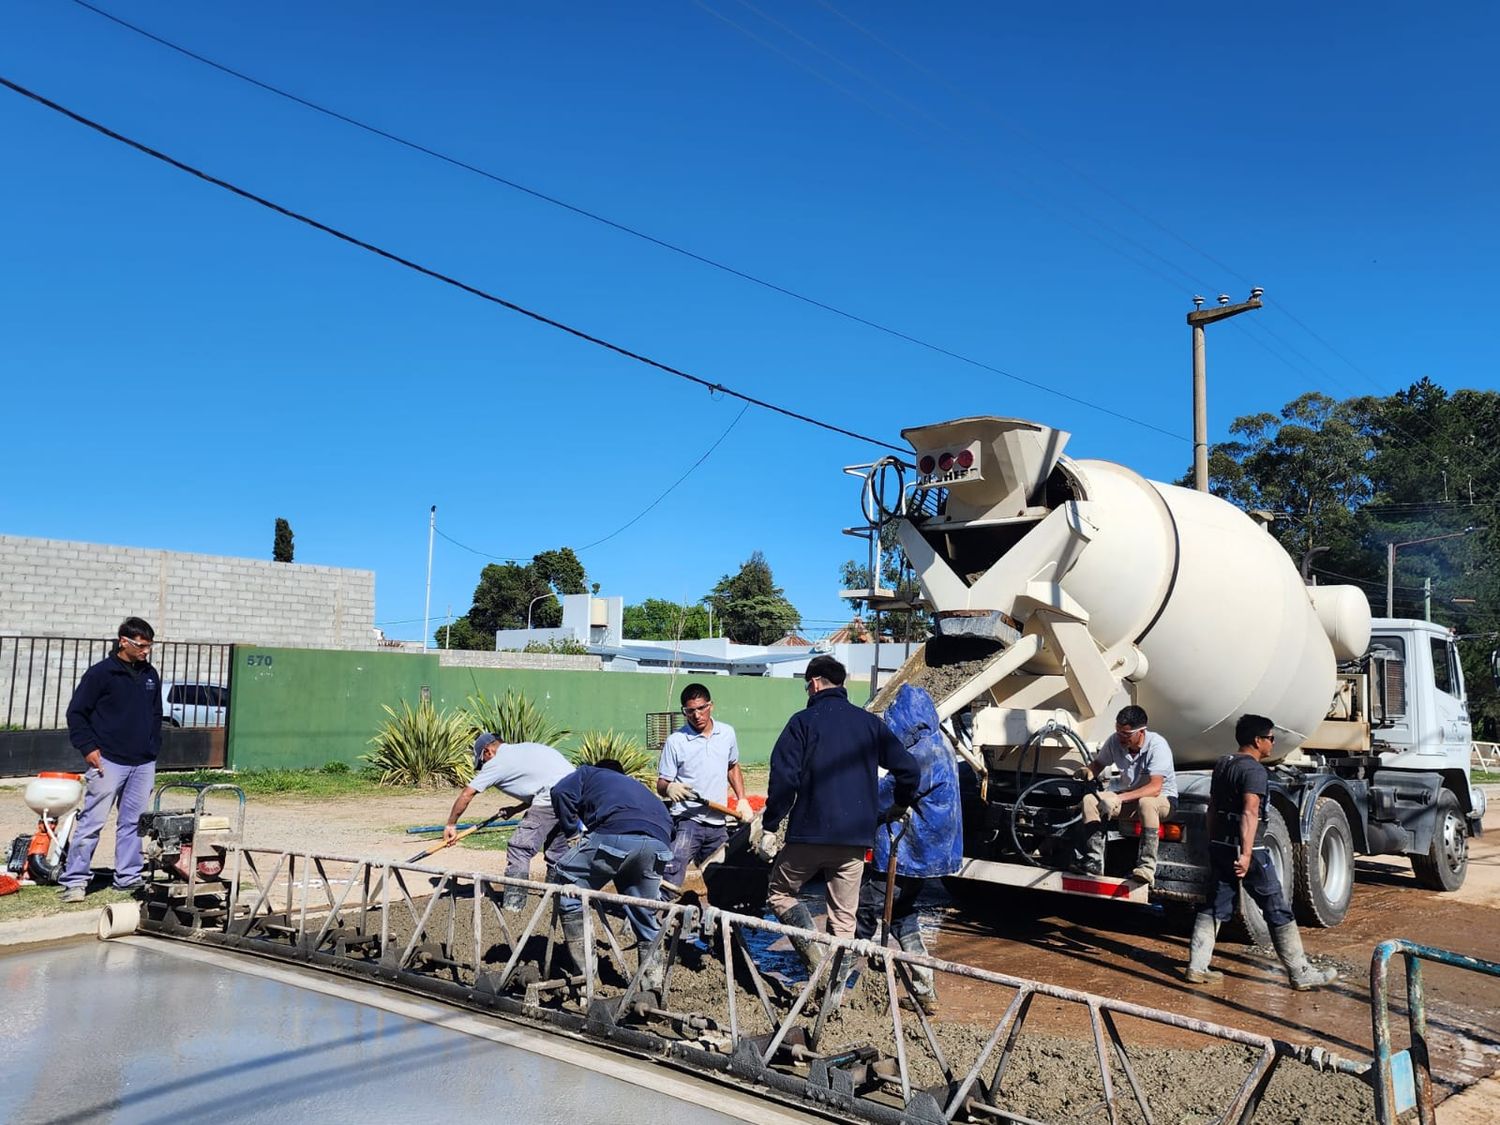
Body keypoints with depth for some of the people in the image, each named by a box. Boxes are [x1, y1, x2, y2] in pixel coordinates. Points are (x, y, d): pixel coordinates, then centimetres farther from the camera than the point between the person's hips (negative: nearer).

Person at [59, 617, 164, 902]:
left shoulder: (151, 675, 11)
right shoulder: (101, 673, -6)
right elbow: (76, 712, -4)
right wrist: (88, 747, -10)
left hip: (144, 765, 5)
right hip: (109, 761, -5)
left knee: (133, 823, 10)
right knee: (92, 820, -5)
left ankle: (128, 877, 18)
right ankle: (74, 880, 3)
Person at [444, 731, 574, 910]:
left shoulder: (498, 762, 5)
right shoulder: (525, 748, 26)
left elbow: (466, 795, 8)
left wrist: (450, 825, 17)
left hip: (553, 798, -8)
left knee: (519, 848, 1)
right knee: (557, 846, 24)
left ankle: (513, 903, 3)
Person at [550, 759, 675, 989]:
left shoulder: (589, 773, 31)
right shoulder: (638, 786, 44)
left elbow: (561, 792, 10)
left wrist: (574, 831, 19)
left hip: (615, 836, -5)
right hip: (659, 844, 5)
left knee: (568, 878, 15)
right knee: (646, 916, 21)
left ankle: (583, 969, 13)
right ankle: (653, 982, 18)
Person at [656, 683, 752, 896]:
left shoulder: (727, 733, 8)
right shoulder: (675, 740, -6)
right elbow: (661, 783, -5)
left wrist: (742, 800, 12)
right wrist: (669, 788, -28)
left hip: (718, 824, 5)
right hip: (686, 821, -5)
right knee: (672, 875, -20)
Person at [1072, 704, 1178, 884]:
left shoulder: (1157, 746, -26)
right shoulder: (1115, 741, -11)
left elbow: (1154, 788, -35)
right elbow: (1098, 763, 8)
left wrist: (1119, 799, -44)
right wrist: (1088, 771, -18)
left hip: (1163, 799, -5)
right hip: (1128, 797, 5)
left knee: (1146, 803, -41)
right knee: (1090, 800, -18)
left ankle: (1146, 868, -37)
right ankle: (1094, 861, -20)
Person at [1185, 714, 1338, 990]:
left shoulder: (1222, 765, 12)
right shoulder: (1254, 770, -15)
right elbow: (1249, 813, -25)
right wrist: (1246, 854, -29)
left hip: (1219, 847, 8)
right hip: (1247, 851, -8)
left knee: (1215, 908, 12)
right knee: (1278, 912, 2)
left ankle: (1196, 967, 11)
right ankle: (1302, 974, 9)